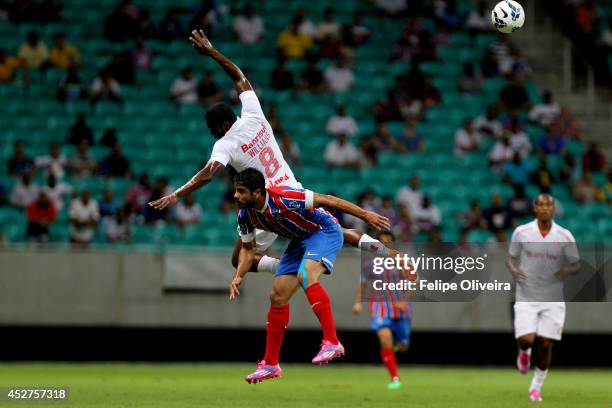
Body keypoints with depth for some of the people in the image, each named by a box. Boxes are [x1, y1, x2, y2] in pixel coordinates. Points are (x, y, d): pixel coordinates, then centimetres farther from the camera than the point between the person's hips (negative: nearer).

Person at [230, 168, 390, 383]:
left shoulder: (282, 198, -32)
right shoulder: (245, 215, -10)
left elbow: (327, 200, -25)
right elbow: (247, 249, 6)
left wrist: (365, 215, -22)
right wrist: (238, 277, -12)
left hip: (325, 231, -8)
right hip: (300, 240, 8)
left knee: (305, 275, -34)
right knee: (277, 296, 1)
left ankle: (332, 342, -37)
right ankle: (270, 364, 11)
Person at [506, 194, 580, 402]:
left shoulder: (565, 236, -3)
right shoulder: (521, 232, -3)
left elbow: (576, 264, 4)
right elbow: (510, 257, 8)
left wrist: (566, 270, -19)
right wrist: (513, 270, -15)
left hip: (553, 299, 1)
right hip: (526, 297, -1)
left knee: (545, 345, 1)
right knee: (526, 339, -14)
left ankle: (536, 387, 20)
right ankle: (524, 352, 26)